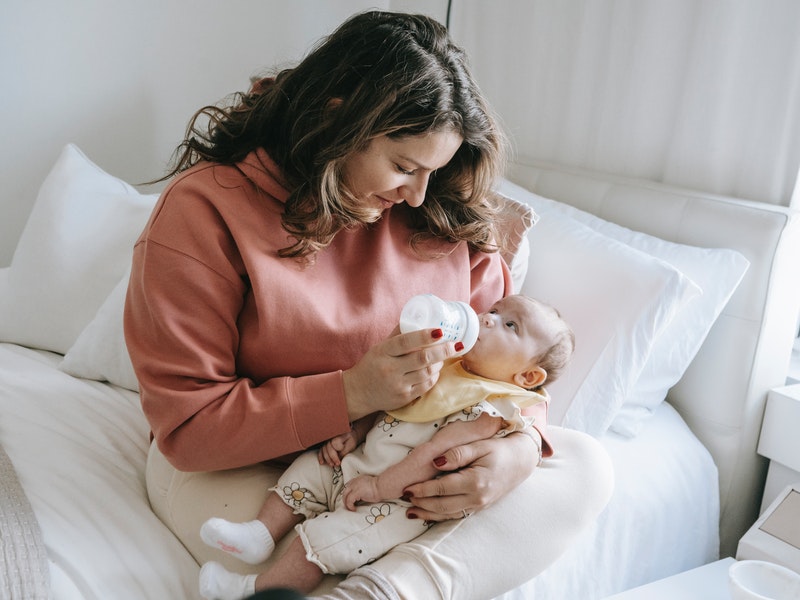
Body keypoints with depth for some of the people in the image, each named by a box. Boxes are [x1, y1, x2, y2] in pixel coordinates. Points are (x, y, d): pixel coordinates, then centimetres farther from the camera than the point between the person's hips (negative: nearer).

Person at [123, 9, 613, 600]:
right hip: (242, 465, -6)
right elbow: (187, 427, -17)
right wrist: (353, 392, -29)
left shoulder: (441, 214, -4)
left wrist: (521, 443, -21)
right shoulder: (204, 212, -17)